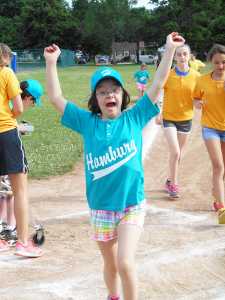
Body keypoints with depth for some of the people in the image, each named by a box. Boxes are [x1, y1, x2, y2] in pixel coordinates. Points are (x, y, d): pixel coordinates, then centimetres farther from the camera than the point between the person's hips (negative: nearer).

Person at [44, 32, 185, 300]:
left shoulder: (134, 118, 0)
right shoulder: (88, 123, 2)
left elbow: (158, 84, -2)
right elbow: (55, 97, 1)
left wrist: (169, 49, -5)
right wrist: (51, 63, -6)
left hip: (131, 206, -2)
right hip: (100, 208, 2)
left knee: (125, 263, -16)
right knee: (110, 266, 16)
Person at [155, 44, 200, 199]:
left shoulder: (196, 76, -6)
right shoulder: (167, 75, -12)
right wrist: (157, 113, -12)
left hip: (186, 118, 3)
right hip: (169, 118, -3)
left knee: (179, 154, 12)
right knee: (175, 152, -14)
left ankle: (170, 181, 33)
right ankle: (173, 185, 3)